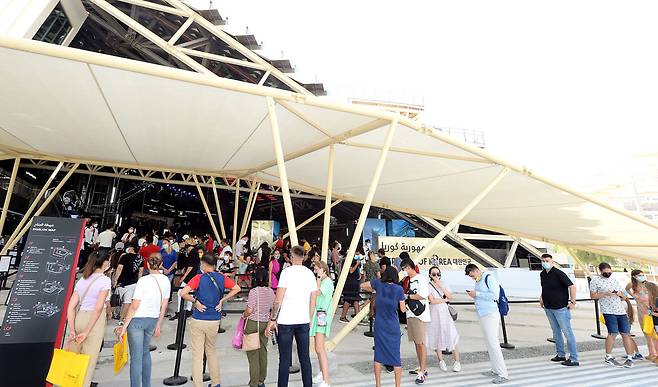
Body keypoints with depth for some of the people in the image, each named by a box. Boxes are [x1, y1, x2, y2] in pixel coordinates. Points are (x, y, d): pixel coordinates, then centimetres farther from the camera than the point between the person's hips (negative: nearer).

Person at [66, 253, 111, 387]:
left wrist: (72, 330, 2)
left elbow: (70, 307, 3)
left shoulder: (82, 280, 7)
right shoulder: (105, 280, -10)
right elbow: (98, 308, -16)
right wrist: (86, 332, -10)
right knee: (89, 359, 10)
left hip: (79, 318, 5)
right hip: (95, 321, -5)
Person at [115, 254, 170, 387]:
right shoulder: (166, 281, 0)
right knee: (145, 351, 23)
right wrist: (158, 326, 16)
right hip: (153, 320, 6)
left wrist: (124, 326, -6)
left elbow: (134, 307, -15)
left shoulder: (143, 280, -15)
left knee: (136, 357, 2)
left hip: (137, 319, -5)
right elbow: (163, 307, 7)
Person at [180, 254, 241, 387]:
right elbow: (237, 288, -2)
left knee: (197, 354, 8)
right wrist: (222, 300, 1)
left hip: (198, 320, -4)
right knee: (211, 351, 22)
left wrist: (195, 302, -8)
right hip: (214, 321, 4)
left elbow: (183, 293, -21)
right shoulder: (222, 278, -1)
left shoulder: (199, 278, -11)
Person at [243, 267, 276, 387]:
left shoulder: (254, 291, -17)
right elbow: (272, 308, 6)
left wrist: (243, 315, 3)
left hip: (253, 323, -5)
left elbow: (249, 311, -16)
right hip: (265, 323, 5)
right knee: (263, 351, 15)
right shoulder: (271, 291, -2)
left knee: (253, 354, 6)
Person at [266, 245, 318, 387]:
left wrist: (272, 319, -3)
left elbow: (278, 300, -12)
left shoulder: (287, 272, -9)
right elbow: (313, 302, 9)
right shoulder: (310, 273, 5)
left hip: (286, 321, -4)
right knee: (305, 357, 13)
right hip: (304, 321, 4)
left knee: (285, 359, 5)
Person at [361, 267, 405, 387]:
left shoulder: (378, 284, -6)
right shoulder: (399, 289, -11)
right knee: (396, 356, 10)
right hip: (393, 327, -2)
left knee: (378, 355, 13)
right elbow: (403, 309, -3)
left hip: (379, 326, 2)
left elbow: (362, 285, 8)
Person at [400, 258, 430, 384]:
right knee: (416, 342, 14)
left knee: (421, 343, -2)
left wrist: (407, 296, -15)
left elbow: (423, 296, -22)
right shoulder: (408, 280, 13)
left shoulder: (421, 279, -12)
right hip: (410, 314, 8)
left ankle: (422, 373, 4)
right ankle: (422, 368, 26)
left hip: (419, 315, -8)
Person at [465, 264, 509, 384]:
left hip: (490, 315, -9)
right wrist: (473, 295, 2)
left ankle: (503, 375, 2)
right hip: (482, 315, 9)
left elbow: (494, 295, -20)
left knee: (493, 343, -6)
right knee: (489, 343, 14)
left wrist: (477, 294, -17)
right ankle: (495, 370, 24)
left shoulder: (489, 278, -12)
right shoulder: (478, 282, 14)